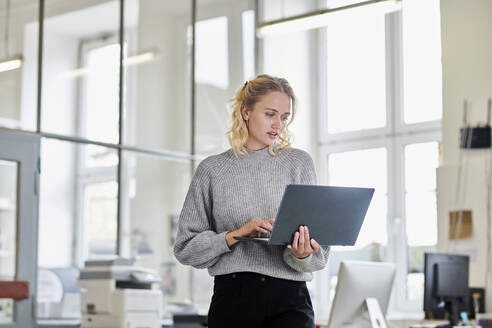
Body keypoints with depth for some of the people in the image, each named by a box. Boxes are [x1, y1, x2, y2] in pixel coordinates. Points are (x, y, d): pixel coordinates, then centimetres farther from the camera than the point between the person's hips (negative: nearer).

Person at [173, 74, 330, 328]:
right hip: (233, 298, 0)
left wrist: (304, 255, -16)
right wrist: (236, 235, -11)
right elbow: (185, 247, 4)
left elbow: (318, 244, 7)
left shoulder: (299, 163, 10)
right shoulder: (212, 170, 7)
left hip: (289, 298, 0)